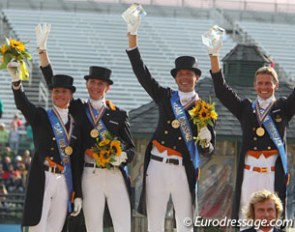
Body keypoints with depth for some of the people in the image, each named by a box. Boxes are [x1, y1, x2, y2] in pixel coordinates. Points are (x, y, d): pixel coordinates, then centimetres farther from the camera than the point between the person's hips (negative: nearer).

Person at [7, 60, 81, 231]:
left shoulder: (76, 123, 14)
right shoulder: (41, 117, 5)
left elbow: (77, 159, 15)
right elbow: (22, 104, -15)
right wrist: (16, 80, -34)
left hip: (65, 181, 4)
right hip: (43, 179, -4)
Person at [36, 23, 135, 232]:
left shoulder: (119, 114, 8)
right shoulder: (77, 109, 9)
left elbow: (131, 147, 11)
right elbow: (53, 83, 5)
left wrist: (123, 156, -14)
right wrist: (42, 48, -2)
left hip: (116, 175, 0)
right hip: (90, 176, 0)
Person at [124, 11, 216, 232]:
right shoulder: (165, 97, 9)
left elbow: (208, 151, 4)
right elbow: (140, 71, 4)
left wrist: (205, 141, -20)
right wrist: (132, 35, -5)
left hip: (183, 170, -2)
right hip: (157, 166, 2)